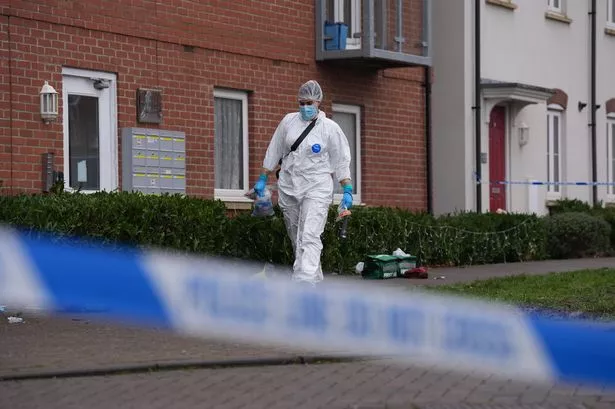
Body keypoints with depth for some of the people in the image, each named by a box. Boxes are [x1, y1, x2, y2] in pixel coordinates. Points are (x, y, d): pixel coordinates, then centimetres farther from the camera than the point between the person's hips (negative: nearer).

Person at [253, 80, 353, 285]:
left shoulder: (330, 128, -1)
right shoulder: (288, 121, 8)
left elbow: (341, 162, 2)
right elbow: (273, 152, 15)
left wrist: (347, 191, -4)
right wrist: (262, 179, 15)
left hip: (317, 190, -4)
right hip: (288, 188, 5)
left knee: (309, 238, -18)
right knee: (296, 239, 9)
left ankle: (303, 285, -28)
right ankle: (315, 280, 21)